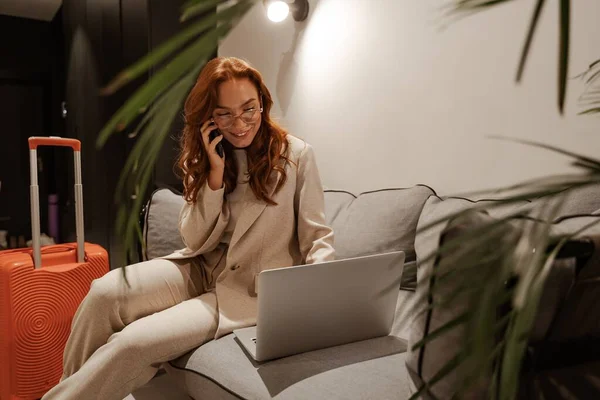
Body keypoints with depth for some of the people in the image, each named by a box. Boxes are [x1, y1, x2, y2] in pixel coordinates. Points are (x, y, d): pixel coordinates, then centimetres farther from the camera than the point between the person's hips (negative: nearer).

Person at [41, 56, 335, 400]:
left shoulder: (296, 155, -6)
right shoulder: (204, 159, 6)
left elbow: (318, 239, -4)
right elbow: (197, 243, -3)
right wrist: (217, 171, -13)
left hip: (254, 293, -4)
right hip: (202, 271, 4)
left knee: (132, 342, -23)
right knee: (105, 291, -24)